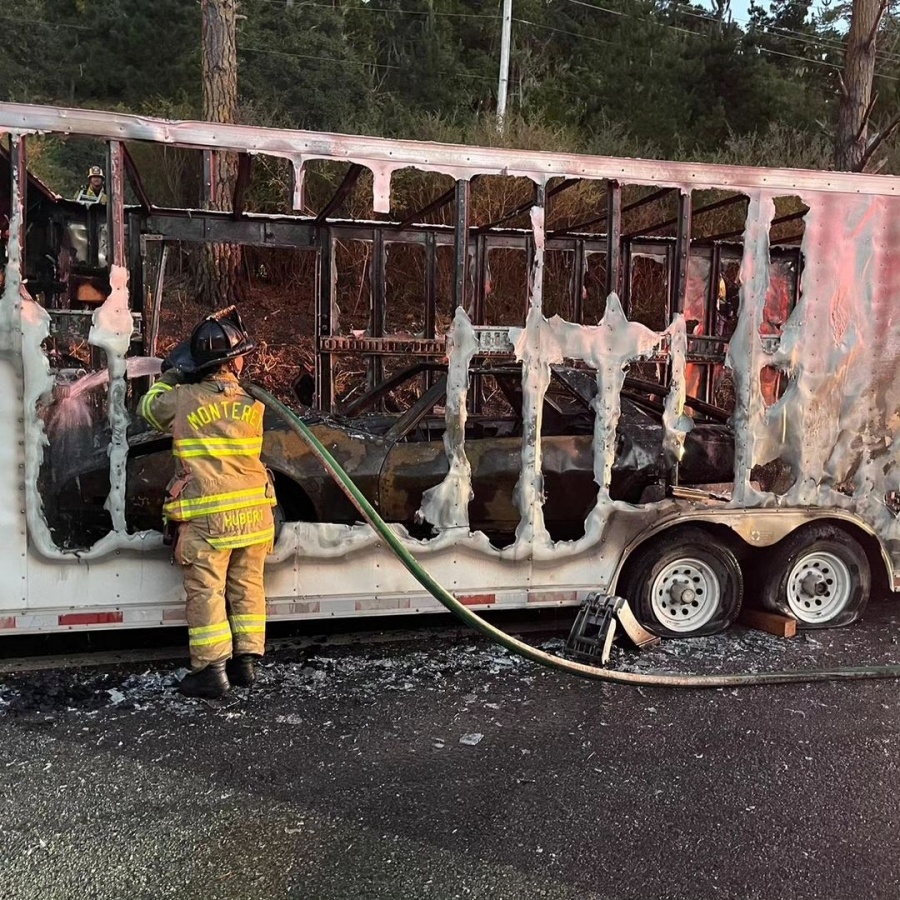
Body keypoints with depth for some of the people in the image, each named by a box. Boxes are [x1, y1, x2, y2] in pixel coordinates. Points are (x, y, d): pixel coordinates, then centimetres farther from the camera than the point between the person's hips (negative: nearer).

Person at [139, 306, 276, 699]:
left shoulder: (183, 400, -6)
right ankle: (246, 661, 19)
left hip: (207, 516, -3)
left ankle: (212, 669, 6)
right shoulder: (252, 404, 0)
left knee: (206, 590, 4)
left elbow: (149, 407, 15)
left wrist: (171, 374, 27)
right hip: (252, 511, 3)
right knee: (247, 586, 13)